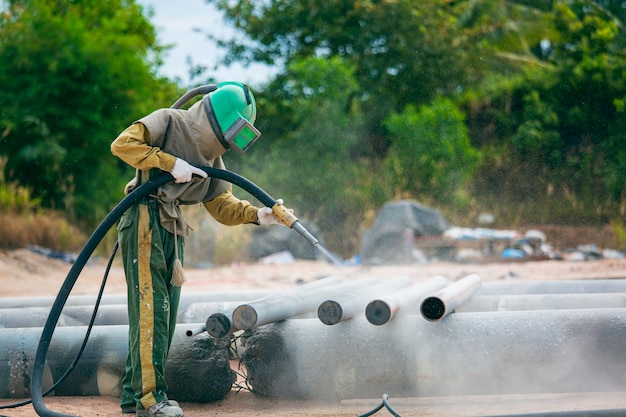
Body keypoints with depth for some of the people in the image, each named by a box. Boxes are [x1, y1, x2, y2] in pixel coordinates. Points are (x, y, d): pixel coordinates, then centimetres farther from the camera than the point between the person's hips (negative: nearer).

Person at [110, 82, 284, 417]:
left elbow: (221, 204, 14)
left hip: (173, 232, 8)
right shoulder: (168, 122, -4)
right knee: (151, 308, -12)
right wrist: (171, 163, -18)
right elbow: (122, 144, -16)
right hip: (145, 222, -8)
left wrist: (256, 214, -3)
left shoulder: (211, 157, 17)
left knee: (164, 313, 8)